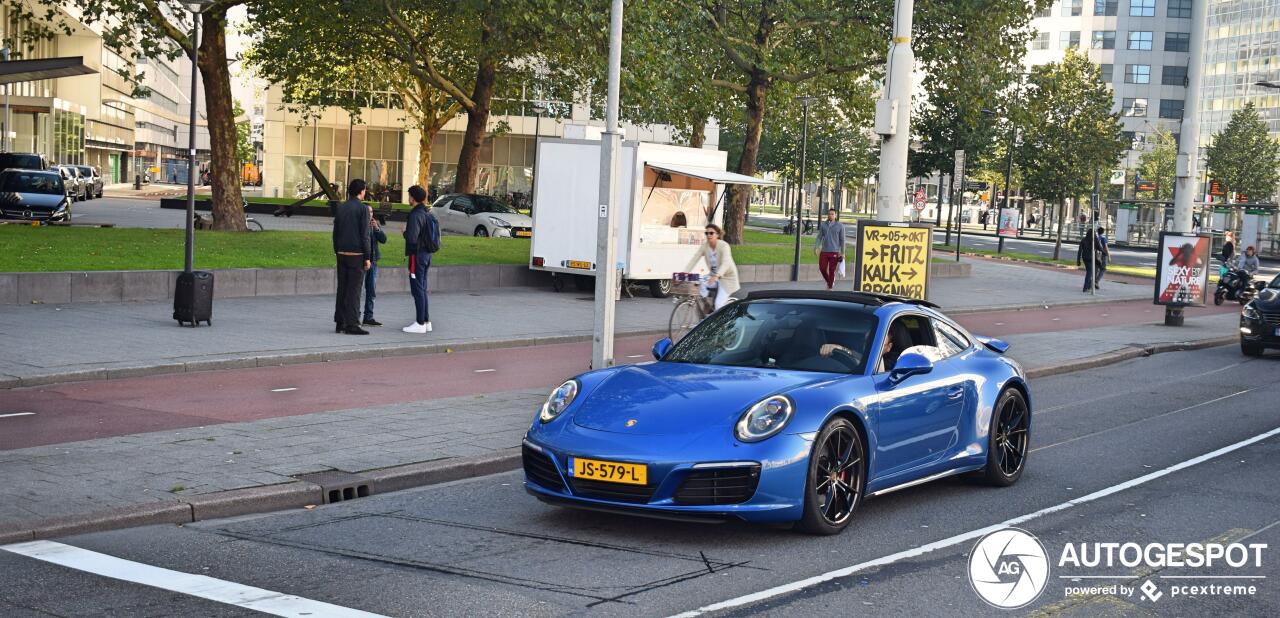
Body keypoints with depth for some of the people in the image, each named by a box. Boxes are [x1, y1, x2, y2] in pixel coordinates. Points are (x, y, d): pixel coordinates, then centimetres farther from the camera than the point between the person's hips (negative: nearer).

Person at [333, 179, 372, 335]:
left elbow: (335, 232, 11)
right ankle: (352, 324, -7)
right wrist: (367, 257, -9)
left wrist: (337, 252, 18)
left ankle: (340, 322, 12)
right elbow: (364, 235, -12)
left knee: (342, 288, 10)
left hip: (342, 254, 6)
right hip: (357, 254, -6)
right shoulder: (363, 208, -8)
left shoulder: (340, 208, 9)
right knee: (354, 290, -5)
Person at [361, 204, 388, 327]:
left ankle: (368, 317, 16)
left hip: (373, 261, 7)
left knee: (371, 291, 10)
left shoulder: (375, 224, 11)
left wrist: (377, 228, -10)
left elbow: (383, 239, 1)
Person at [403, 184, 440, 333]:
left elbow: (412, 238, -24)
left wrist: (405, 231, -4)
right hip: (427, 254, 9)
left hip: (417, 255, -9)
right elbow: (435, 234, 17)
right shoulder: (429, 214, 11)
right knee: (422, 289, 16)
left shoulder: (416, 215, -17)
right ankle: (426, 321, 19)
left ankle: (420, 323, -3)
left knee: (417, 290, -4)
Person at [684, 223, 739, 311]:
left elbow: (726, 263, -35)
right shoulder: (704, 246, -6)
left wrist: (717, 276, -52)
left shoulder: (723, 245, -21)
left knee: (719, 305, -17)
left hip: (727, 278, -6)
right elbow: (694, 260, -11)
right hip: (714, 277, 6)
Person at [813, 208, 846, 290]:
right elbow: (819, 237, 8)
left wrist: (842, 252, 0)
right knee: (822, 268, 0)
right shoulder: (823, 225, 7)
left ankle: (830, 287, 10)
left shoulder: (840, 226, 1)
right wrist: (816, 247, -4)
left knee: (832, 270, -2)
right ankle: (828, 281, 27)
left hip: (834, 252, -2)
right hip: (824, 251, 2)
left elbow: (842, 240, 2)